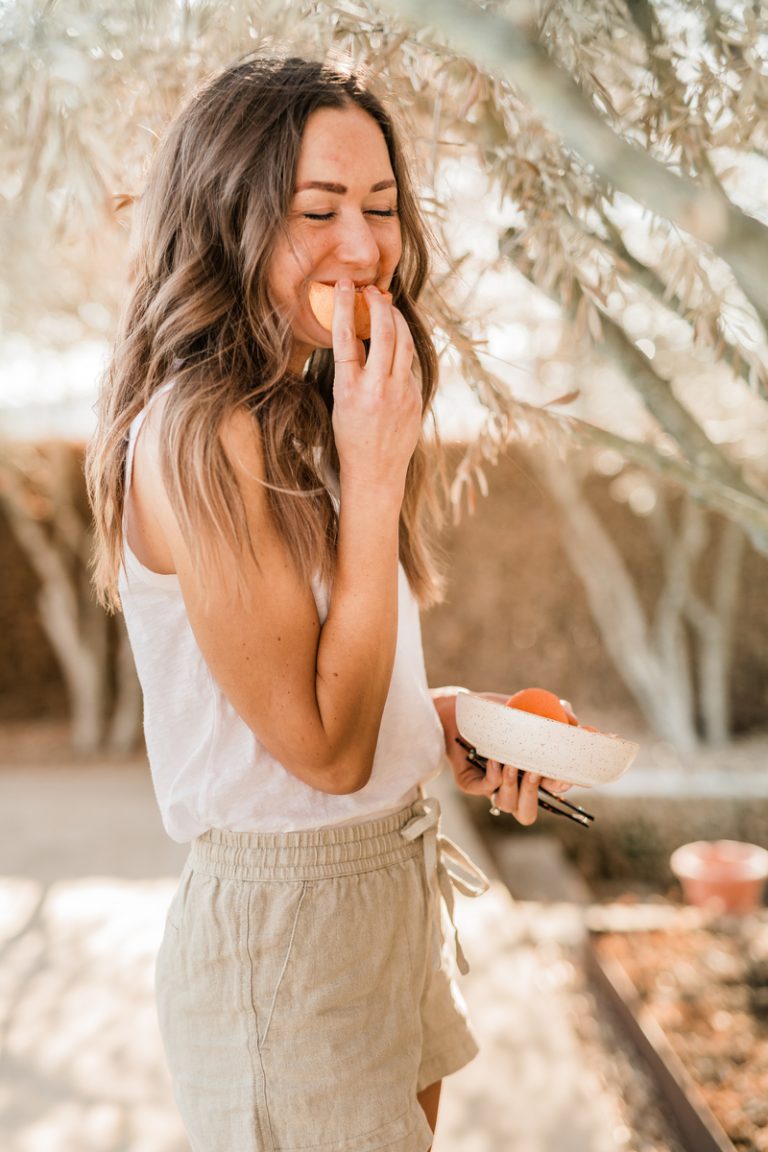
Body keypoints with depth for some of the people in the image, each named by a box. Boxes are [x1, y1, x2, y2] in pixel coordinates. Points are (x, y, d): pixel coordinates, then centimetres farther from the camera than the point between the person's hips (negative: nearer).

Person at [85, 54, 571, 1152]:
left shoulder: (311, 416, 6)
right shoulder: (196, 435, -23)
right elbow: (326, 747, -23)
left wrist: (447, 724, -4)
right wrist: (377, 471, -25)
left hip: (396, 882, 9)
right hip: (283, 924, -8)